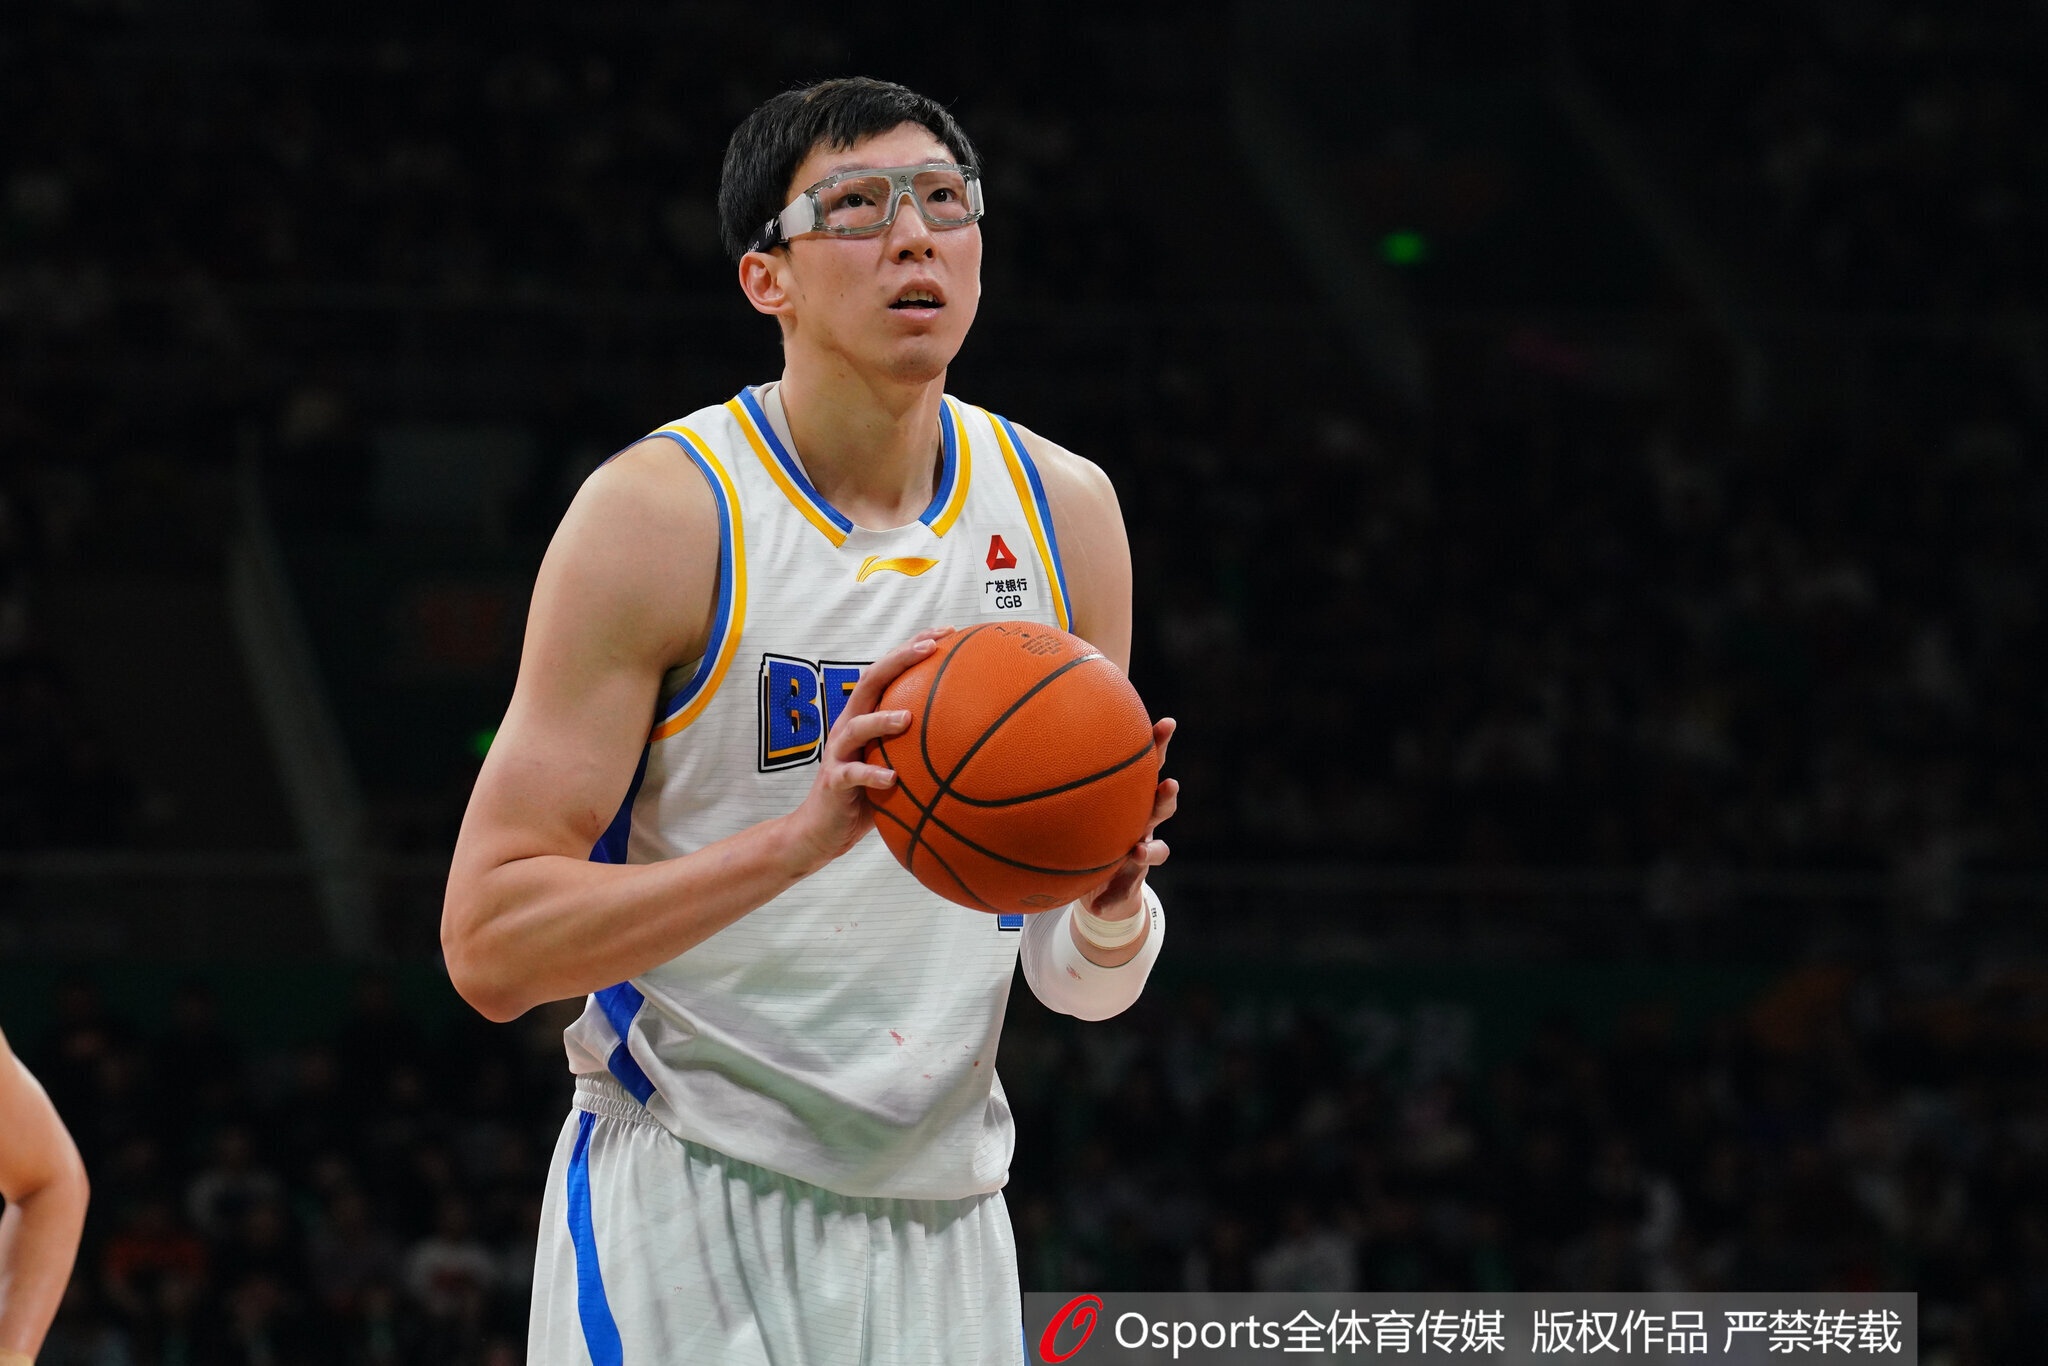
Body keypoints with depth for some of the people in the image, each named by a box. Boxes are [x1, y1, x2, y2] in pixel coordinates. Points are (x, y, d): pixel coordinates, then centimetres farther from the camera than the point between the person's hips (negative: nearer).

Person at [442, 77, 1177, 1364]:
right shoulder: (664, 514, -10)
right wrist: (803, 836, -27)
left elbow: (1084, 983, 11)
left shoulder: (1062, 511, 6)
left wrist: (1111, 905, -13)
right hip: (690, 1209, -5)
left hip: (944, 1229, 5)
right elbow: (488, 943, -16)